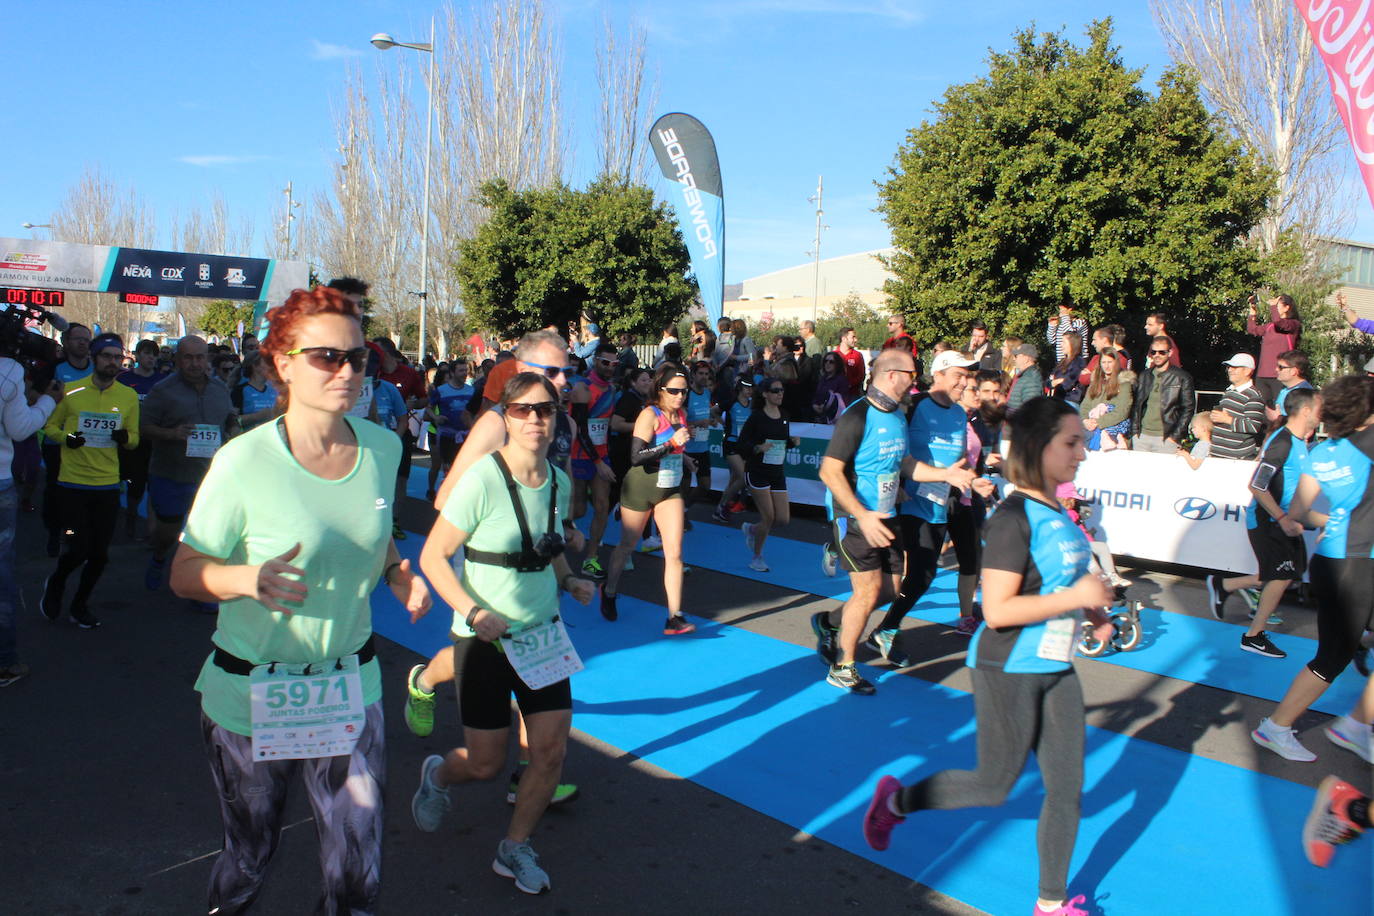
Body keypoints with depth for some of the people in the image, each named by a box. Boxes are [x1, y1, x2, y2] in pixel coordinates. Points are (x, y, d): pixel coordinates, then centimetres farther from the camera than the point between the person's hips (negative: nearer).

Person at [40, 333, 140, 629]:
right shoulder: (71, 391, -3)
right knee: (78, 547, -7)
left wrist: (125, 438, -12)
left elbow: (134, 438, 11)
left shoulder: (129, 396, 4)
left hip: (108, 485, 3)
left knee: (100, 553, 7)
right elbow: (50, 426, 7)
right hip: (72, 483, -3)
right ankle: (56, 583, 28)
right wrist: (66, 437, -14)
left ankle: (80, 604, 31)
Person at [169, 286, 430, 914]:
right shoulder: (244, 463, -17)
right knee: (247, 862, 19)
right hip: (251, 693, -3)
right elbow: (184, 573, -10)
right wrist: (248, 578, -29)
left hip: (351, 687, 3)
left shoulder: (382, 448, -4)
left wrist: (397, 572, -5)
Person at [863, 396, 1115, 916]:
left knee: (1067, 785, 12)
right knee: (995, 787, 7)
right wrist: (1076, 596, -24)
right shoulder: (1015, 517, -22)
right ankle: (896, 800, 29)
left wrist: (1091, 613, 6)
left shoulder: (1057, 513, 5)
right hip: (1008, 672, -8)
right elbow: (996, 609, -27)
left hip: (1055, 669, 8)